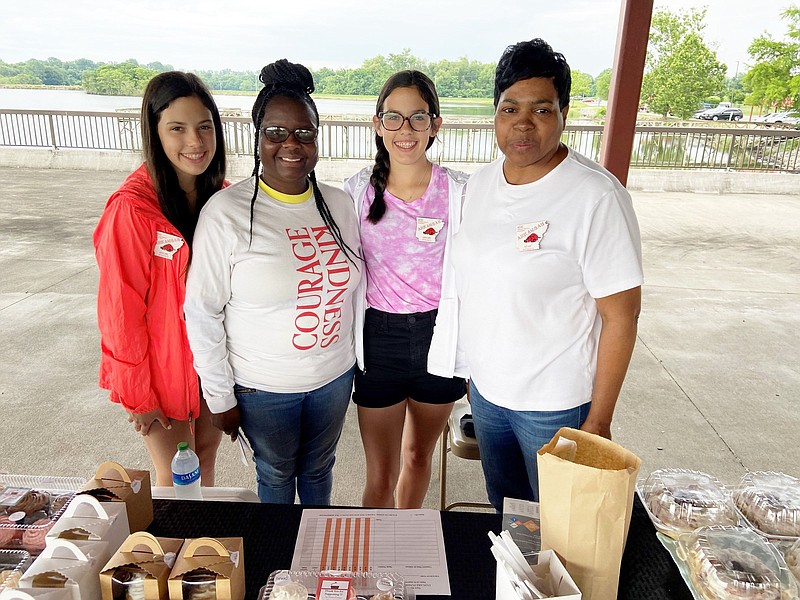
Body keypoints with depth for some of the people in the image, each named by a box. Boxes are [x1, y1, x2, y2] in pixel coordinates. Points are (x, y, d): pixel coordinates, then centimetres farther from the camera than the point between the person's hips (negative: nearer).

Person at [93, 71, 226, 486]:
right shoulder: (132, 208, -23)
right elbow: (121, 310, -18)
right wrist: (138, 396, -11)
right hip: (163, 369, -5)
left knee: (206, 461, 23)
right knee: (175, 479, 13)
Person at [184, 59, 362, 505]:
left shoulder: (339, 204, -3)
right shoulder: (227, 212, -16)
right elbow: (203, 313, -12)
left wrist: (356, 359, 11)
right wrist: (220, 397, -8)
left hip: (334, 376, 4)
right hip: (262, 387, -3)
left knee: (319, 469, 24)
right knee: (276, 476, 20)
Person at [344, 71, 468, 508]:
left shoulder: (460, 191, -7)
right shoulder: (357, 190, -3)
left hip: (439, 337, 1)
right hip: (378, 337, 0)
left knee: (418, 456, 22)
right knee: (380, 476, 9)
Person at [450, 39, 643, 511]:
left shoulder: (596, 197, -20)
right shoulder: (481, 183, 0)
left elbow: (621, 316, -17)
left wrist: (598, 420, -14)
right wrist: (474, 367, 12)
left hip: (556, 404, -6)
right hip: (486, 390, 6)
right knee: (503, 511, 26)